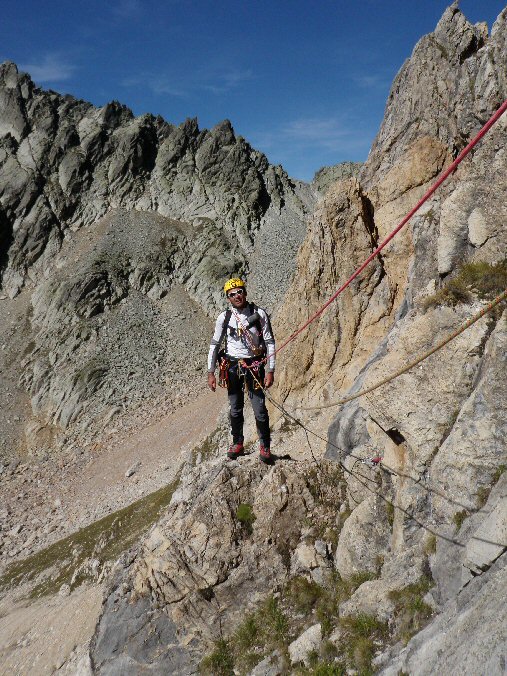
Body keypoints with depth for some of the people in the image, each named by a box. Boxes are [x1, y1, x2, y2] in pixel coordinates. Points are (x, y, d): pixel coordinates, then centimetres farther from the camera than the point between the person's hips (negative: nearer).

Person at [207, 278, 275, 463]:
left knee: (260, 409, -2)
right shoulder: (224, 317, -1)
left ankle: (265, 447, 15)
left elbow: (270, 343, -4)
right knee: (235, 409, 12)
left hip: (254, 366, -2)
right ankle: (237, 444, 29)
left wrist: (270, 370, -9)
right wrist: (210, 373, 3)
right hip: (232, 367, 2)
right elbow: (214, 345, 5)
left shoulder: (259, 314, -7)